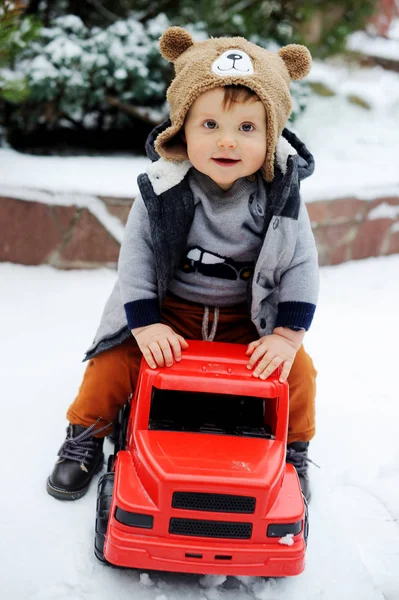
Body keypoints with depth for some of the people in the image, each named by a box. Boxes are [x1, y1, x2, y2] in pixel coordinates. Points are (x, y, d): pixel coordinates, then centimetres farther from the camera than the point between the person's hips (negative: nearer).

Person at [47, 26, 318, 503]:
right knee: (114, 361, -14)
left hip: (249, 321, 1)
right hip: (171, 313, 0)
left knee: (298, 372, -14)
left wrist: (288, 335, -18)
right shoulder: (162, 191, -16)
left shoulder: (280, 196, -14)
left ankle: (292, 450, 15)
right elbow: (136, 257, -12)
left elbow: (301, 265, -10)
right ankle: (85, 438, 13)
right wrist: (145, 324, -21)